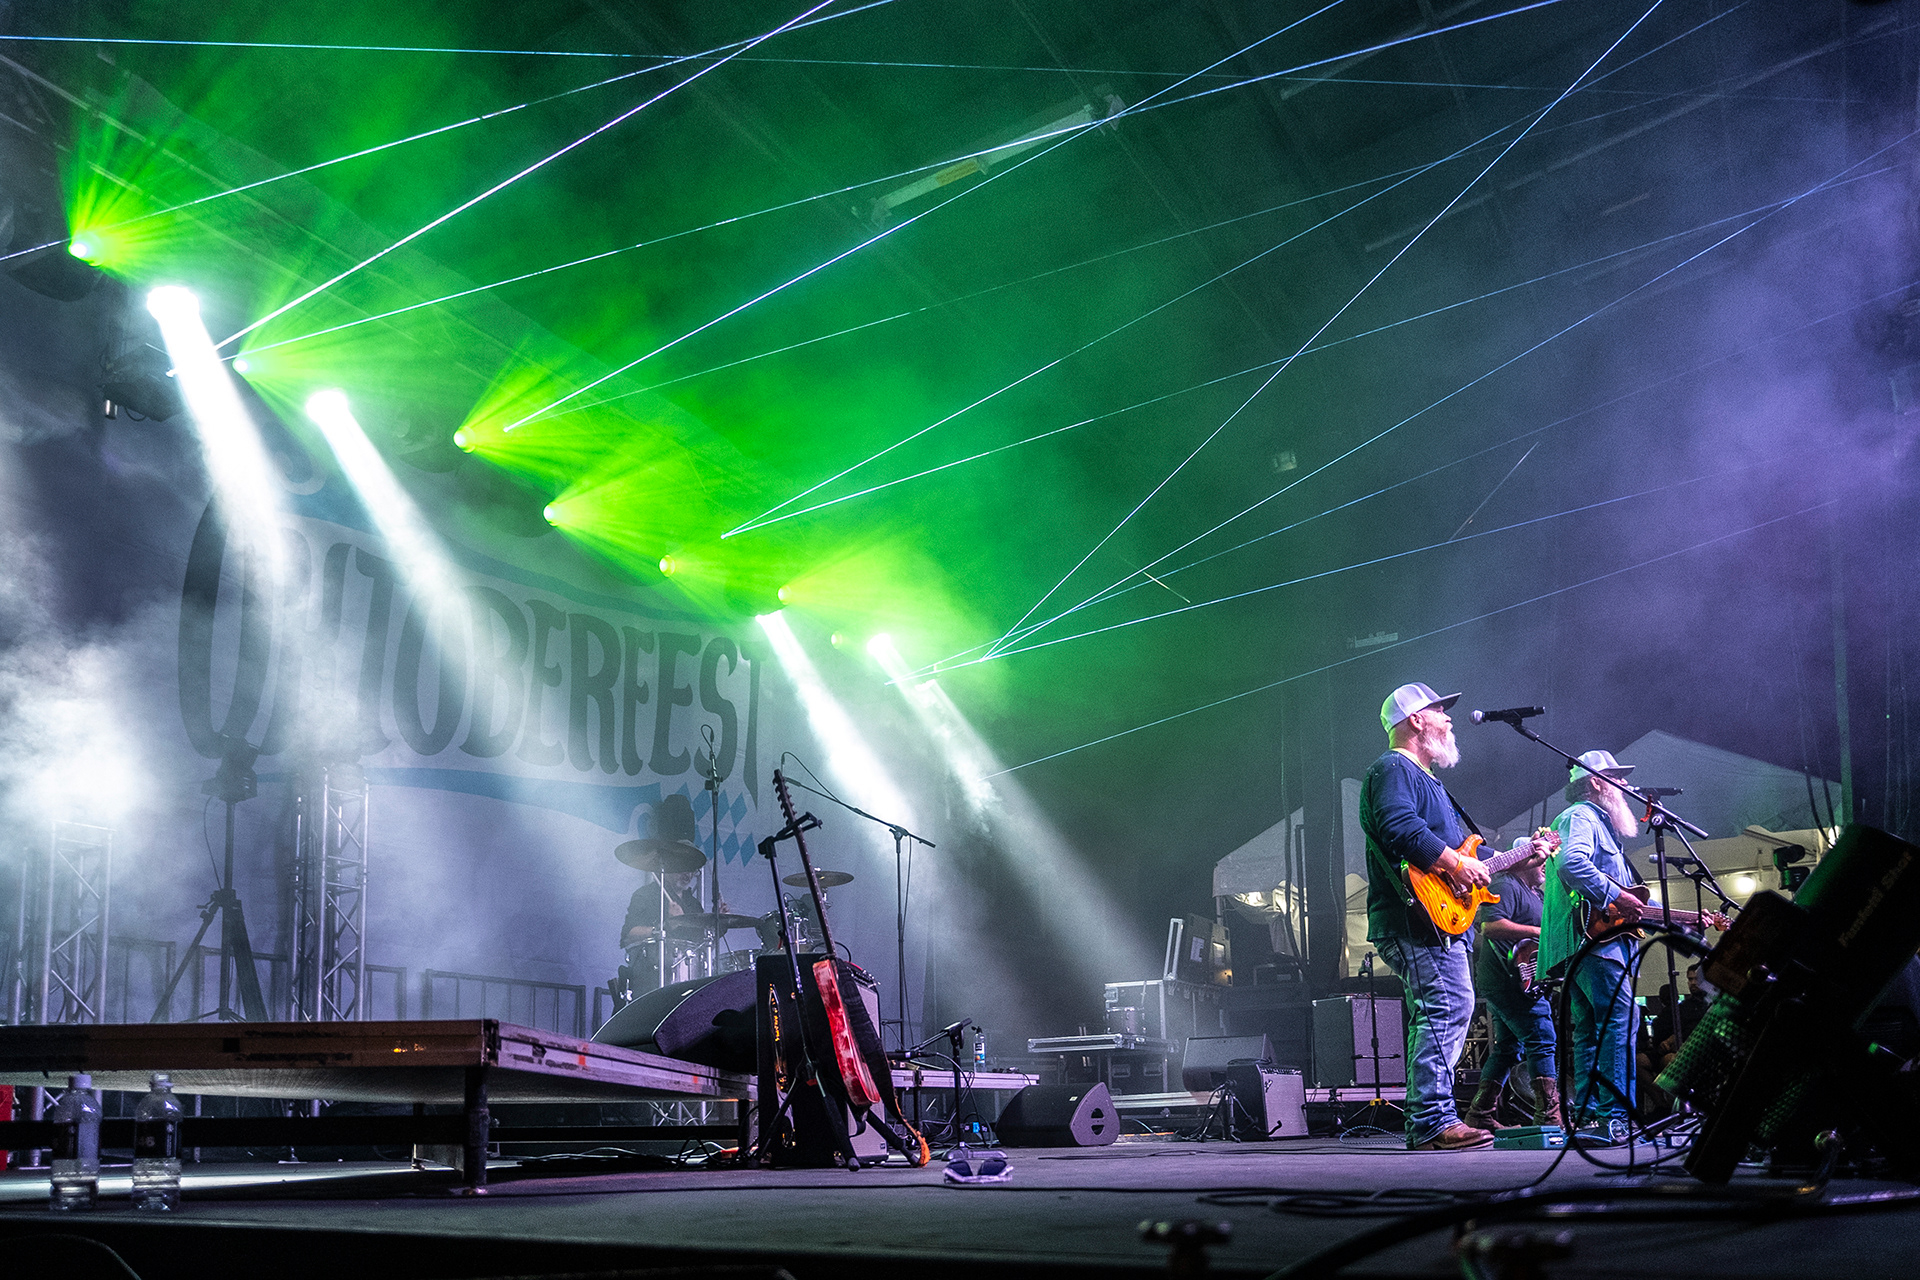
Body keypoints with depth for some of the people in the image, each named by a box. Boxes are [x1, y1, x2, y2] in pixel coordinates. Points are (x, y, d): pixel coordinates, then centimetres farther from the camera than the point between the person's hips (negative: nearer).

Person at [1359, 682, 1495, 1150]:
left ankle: (1426, 1124, 13)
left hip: (1441, 921, 11)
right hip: (1418, 920, -11)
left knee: (1436, 1016, 10)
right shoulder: (1393, 770, -5)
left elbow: (1459, 846, 32)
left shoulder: (1425, 778, 28)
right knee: (1450, 1005, -19)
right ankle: (1435, 1121, -22)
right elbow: (1399, 827, -24)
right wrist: (1453, 862, -23)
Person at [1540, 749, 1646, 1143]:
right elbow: (1572, 863, -25)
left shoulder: (1599, 824, 29)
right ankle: (1614, 1116, -22)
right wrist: (1615, 897, -20)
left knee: (1590, 1031, 8)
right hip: (1591, 938, -11)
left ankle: (1586, 1115, 8)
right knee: (1621, 1020, -17)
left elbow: (1628, 892, 31)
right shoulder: (1580, 817, -3)